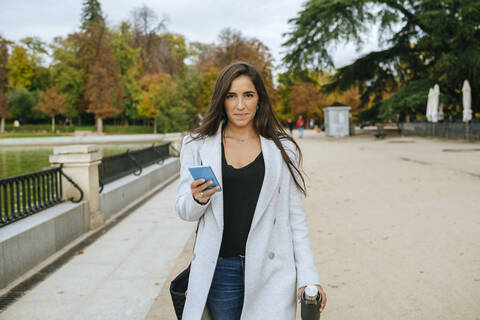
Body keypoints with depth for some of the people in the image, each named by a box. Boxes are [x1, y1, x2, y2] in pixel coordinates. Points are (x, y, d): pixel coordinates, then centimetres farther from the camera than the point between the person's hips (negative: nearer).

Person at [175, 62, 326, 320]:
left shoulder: (283, 149, 3)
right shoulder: (197, 145, 3)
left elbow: (295, 217, 5)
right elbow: (184, 211, 5)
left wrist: (308, 275, -2)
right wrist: (197, 199, -18)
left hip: (270, 269, 0)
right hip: (220, 268, 1)